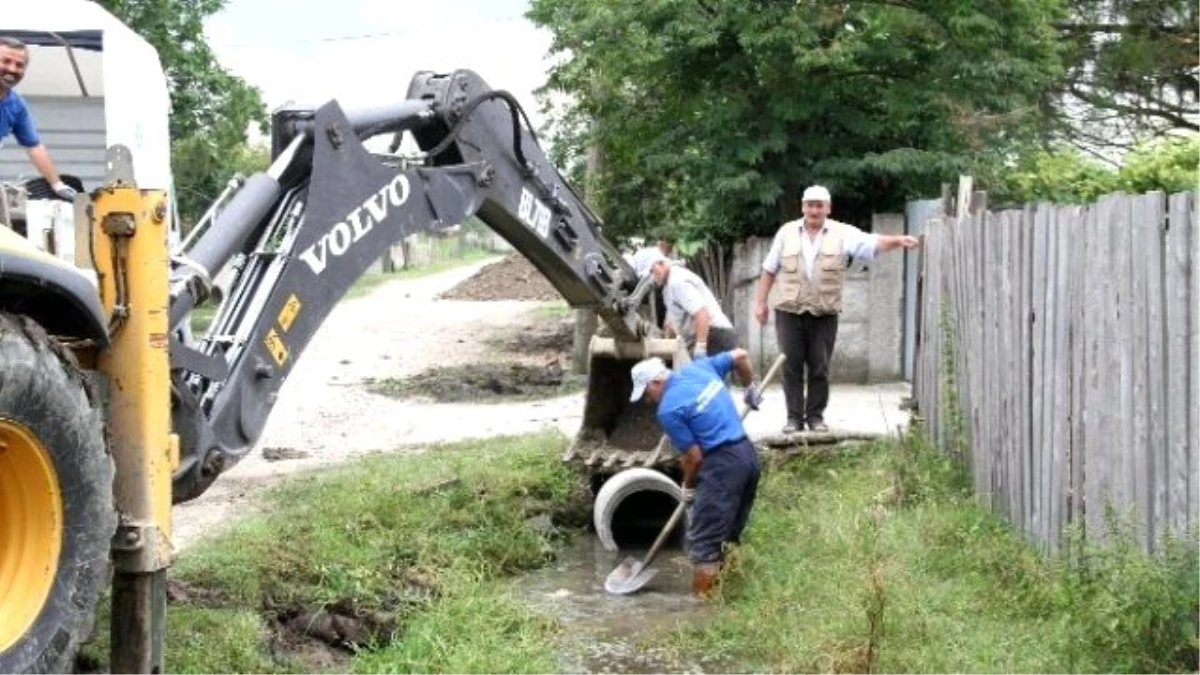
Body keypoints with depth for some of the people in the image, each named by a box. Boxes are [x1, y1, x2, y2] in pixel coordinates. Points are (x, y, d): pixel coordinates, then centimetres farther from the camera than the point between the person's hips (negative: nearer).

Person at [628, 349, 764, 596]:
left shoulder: (668, 409, -12)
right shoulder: (699, 367, 9)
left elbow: (694, 456, -9)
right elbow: (741, 356, 20)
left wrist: (688, 488, 9)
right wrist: (750, 387, 36)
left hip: (722, 464, -9)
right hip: (748, 454, 9)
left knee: (703, 541, -2)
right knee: (730, 536, 17)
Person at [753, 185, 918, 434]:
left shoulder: (842, 233, 0)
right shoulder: (787, 232, 5)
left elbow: (874, 243, -11)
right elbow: (769, 270, 9)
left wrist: (898, 240, -29)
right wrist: (760, 302, 7)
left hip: (824, 313, -1)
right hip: (789, 311, 1)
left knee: (820, 368, 4)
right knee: (791, 366, 2)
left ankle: (815, 416, 15)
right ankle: (794, 417, 10)